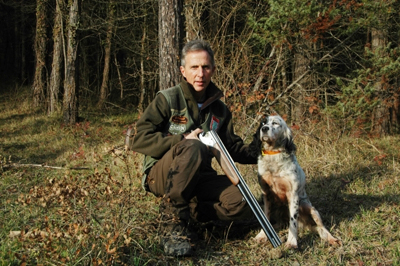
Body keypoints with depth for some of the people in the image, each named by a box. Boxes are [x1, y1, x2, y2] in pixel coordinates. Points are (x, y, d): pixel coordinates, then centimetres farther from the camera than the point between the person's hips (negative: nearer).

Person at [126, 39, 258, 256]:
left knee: (241, 206, -21)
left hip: (199, 177, 5)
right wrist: (182, 140, -22)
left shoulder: (219, 109, 10)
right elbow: (140, 139, -13)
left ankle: (189, 211, 3)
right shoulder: (167, 99, -6)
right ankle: (172, 218, -24)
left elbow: (233, 146, 17)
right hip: (161, 174, -4)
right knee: (194, 147, -37)